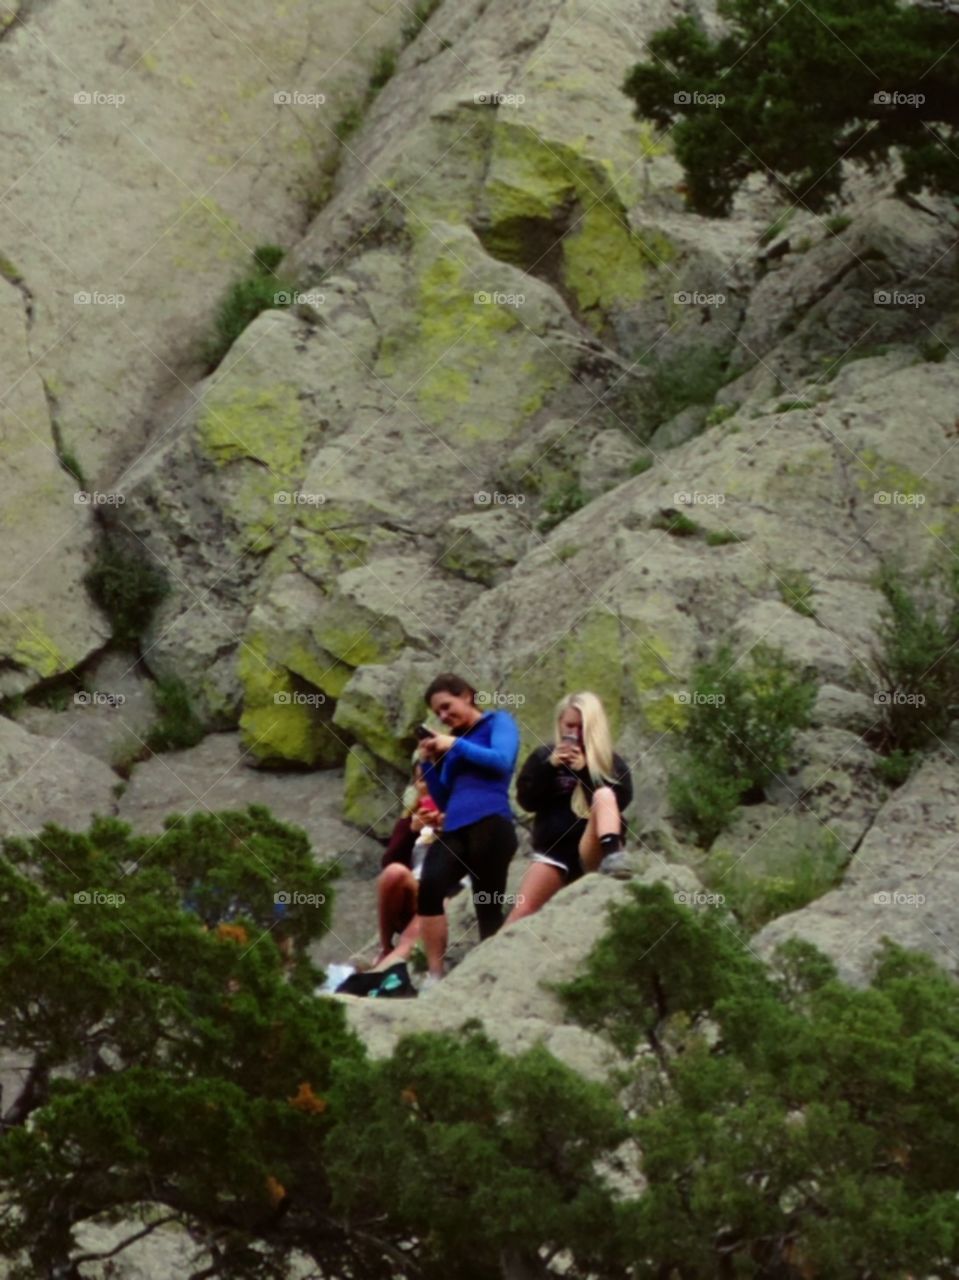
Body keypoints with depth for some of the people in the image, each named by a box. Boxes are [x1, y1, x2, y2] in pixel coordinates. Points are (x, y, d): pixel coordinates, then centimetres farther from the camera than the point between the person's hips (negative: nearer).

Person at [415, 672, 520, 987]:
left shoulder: (498, 722, 10)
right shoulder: (451, 742, 25)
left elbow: (502, 761, -10)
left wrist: (456, 746, -5)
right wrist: (429, 763, 12)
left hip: (490, 825, -4)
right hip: (454, 829, 4)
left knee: (488, 906, -5)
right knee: (428, 888, -21)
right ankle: (434, 975, -20)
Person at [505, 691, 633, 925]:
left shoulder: (611, 762, 7)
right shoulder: (543, 756, 11)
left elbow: (621, 800, -9)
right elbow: (526, 800, 1)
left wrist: (585, 770, -16)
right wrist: (550, 767, -11)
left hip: (591, 852, -2)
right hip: (554, 850, 2)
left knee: (604, 795, -29)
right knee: (522, 910, -14)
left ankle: (612, 855, -52)